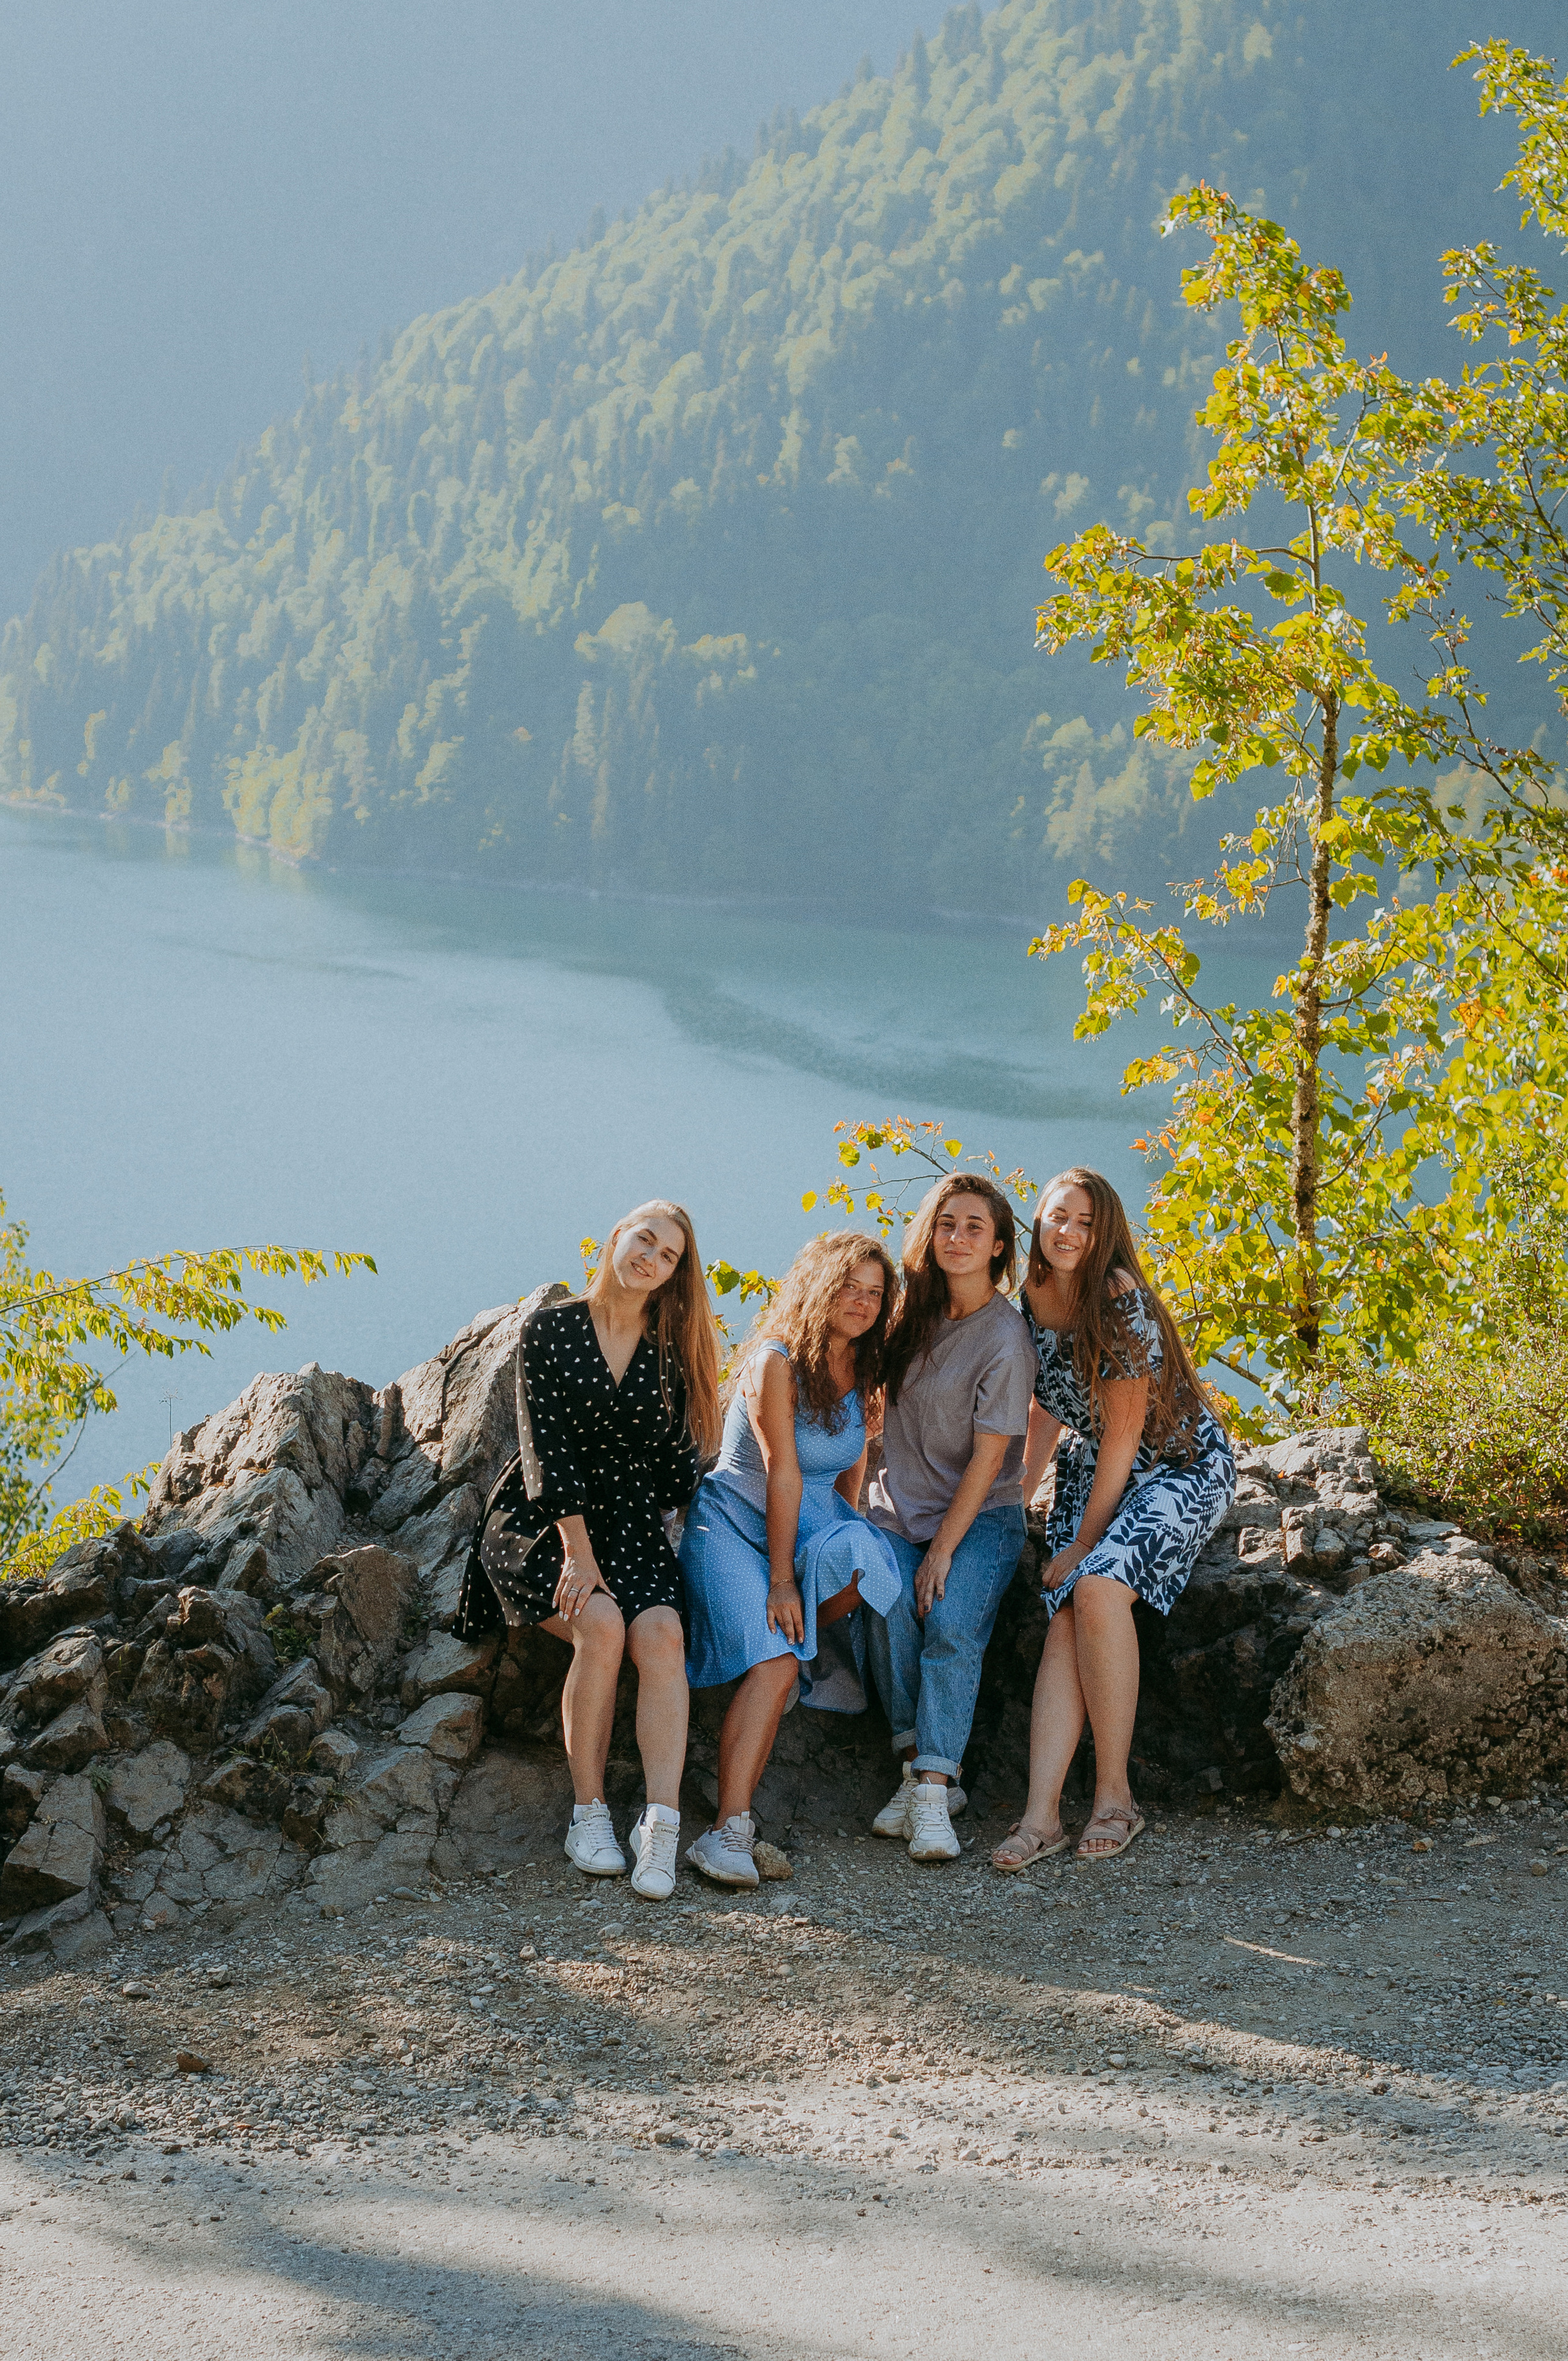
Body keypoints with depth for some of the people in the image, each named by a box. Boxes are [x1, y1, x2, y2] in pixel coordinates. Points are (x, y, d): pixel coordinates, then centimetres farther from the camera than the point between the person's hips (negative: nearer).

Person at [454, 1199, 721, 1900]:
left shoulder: (670, 1352, 10)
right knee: (602, 1625, -31)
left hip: (630, 1526, 3)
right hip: (540, 1525, -2)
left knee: (661, 1633, -28)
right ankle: (589, 1816, -20)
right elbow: (545, 1444, -8)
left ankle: (661, 1827, -35)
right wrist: (577, 1549, -17)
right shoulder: (550, 1329, 0)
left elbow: (675, 1460, 10)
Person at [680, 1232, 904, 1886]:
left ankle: (813, 1642, 1)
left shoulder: (860, 1371, 5)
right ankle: (731, 1829, -34)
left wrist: (846, 1533, 9)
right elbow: (782, 1472, -19)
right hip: (734, 1524, -5)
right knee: (771, 1665, -27)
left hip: (813, 1519, 5)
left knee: (865, 1560, -31)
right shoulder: (776, 1363, -16)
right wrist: (780, 1580, -20)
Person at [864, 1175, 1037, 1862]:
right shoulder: (915, 1306, 3)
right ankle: (924, 1771, -20)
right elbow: (885, 1395, 17)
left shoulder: (1005, 1338, -14)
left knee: (952, 1625, -27)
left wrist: (943, 1549, -17)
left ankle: (932, 1793, -30)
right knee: (891, 1606, -24)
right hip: (901, 1505, 4)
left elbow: (988, 1457, -14)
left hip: (980, 1514, -4)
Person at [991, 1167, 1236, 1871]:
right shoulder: (1030, 1298, 0)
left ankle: (1114, 1794, -20)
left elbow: (1123, 1432, -20)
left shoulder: (1122, 1302, -22)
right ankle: (1041, 1813, -28)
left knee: (1098, 1587, -31)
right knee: (1065, 1617, -18)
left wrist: (1084, 1544, -16)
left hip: (1182, 1467, -6)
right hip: (1090, 1470, 6)